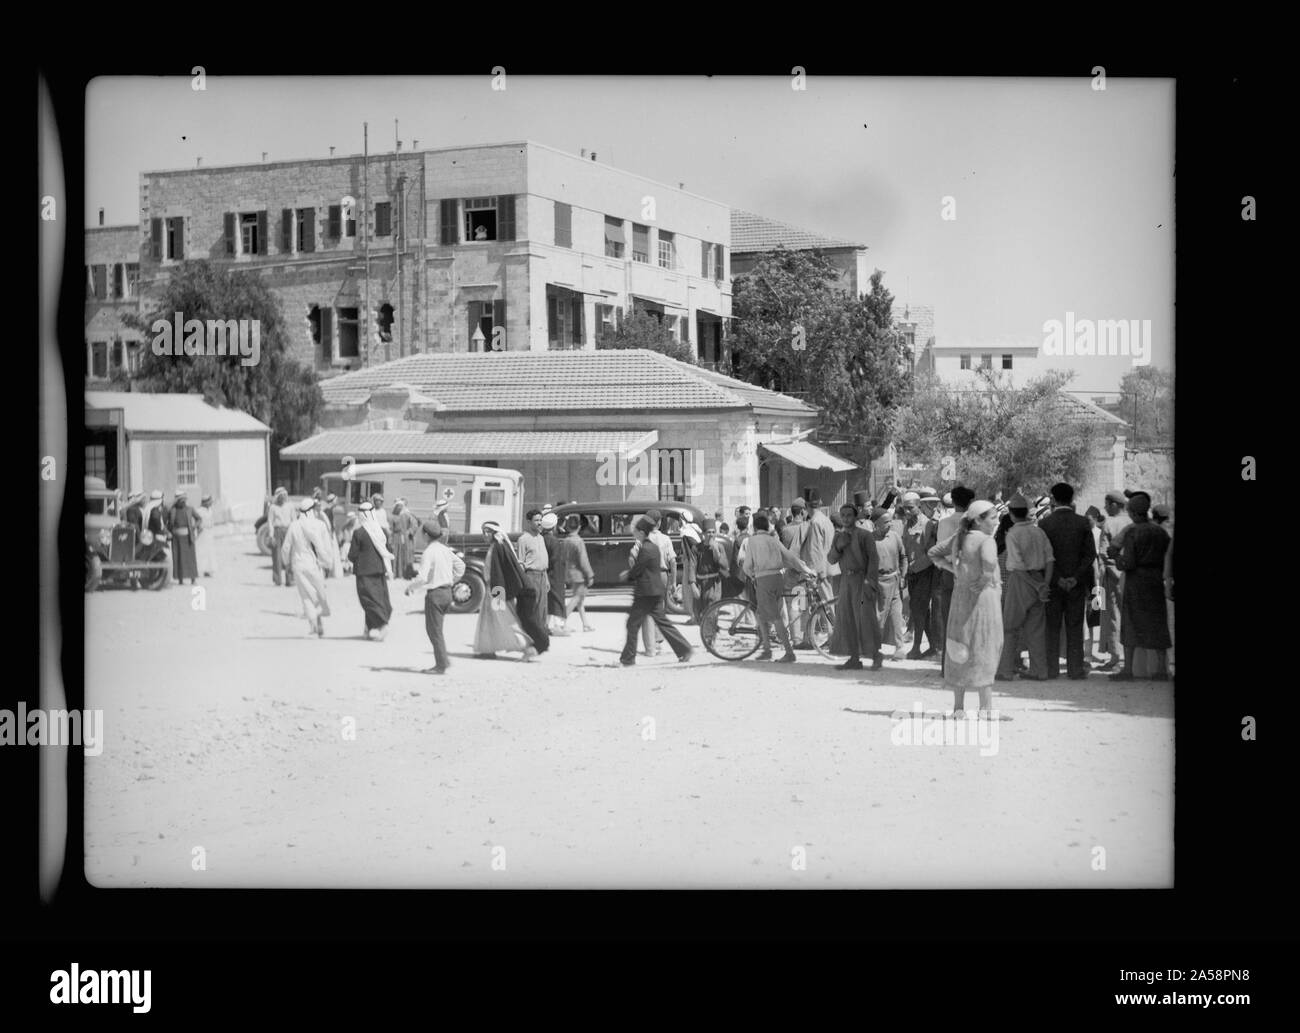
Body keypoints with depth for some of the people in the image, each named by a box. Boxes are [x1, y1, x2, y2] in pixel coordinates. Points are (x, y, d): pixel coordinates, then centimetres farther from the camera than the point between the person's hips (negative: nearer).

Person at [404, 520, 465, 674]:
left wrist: (410, 587, -6)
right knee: (433, 628, 19)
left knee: (434, 630, 1)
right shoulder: (445, 550, 7)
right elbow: (460, 565, 19)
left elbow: (422, 578, -23)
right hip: (447, 592, 8)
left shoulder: (429, 553, -18)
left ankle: (441, 665, 2)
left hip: (435, 593, -8)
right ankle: (443, 660, 17)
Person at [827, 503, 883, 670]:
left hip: (862, 579, -6)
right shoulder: (838, 537, 15)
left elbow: (873, 558, -8)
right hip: (845, 580, 6)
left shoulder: (865, 535, -4)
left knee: (866, 618, -9)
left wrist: (870, 582, -15)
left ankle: (875, 655, 1)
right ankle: (854, 658, 8)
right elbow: (831, 559, 11)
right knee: (846, 619, 3)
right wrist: (838, 547, -8)